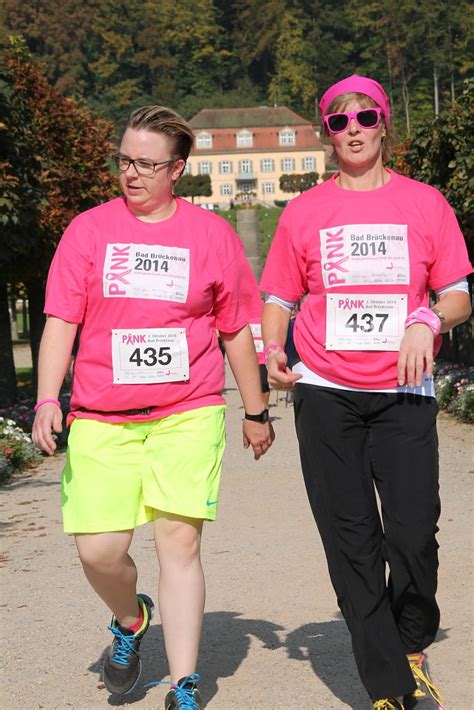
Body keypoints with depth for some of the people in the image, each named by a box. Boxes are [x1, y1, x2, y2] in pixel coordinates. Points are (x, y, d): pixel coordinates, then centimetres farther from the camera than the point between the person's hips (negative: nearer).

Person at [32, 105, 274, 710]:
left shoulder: (212, 234, 7)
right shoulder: (89, 229, 6)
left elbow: (237, 330, 13)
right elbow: (60, 322, 4)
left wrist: (255, 411, 16)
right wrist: (47, 399, -9)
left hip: (188, 415, -1)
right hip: (101, 418, 1)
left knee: (179, 542, -5)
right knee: (99, 549, -6)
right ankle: (130, 620, 29)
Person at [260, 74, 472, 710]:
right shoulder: (304, 211, 7)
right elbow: (278, 299, 11)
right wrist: (273, 351, -9)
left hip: (405, 393, 0)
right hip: (327, 395, 1)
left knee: (414, 535, -8)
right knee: (352, 544, 1)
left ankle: (412, 649, 23)